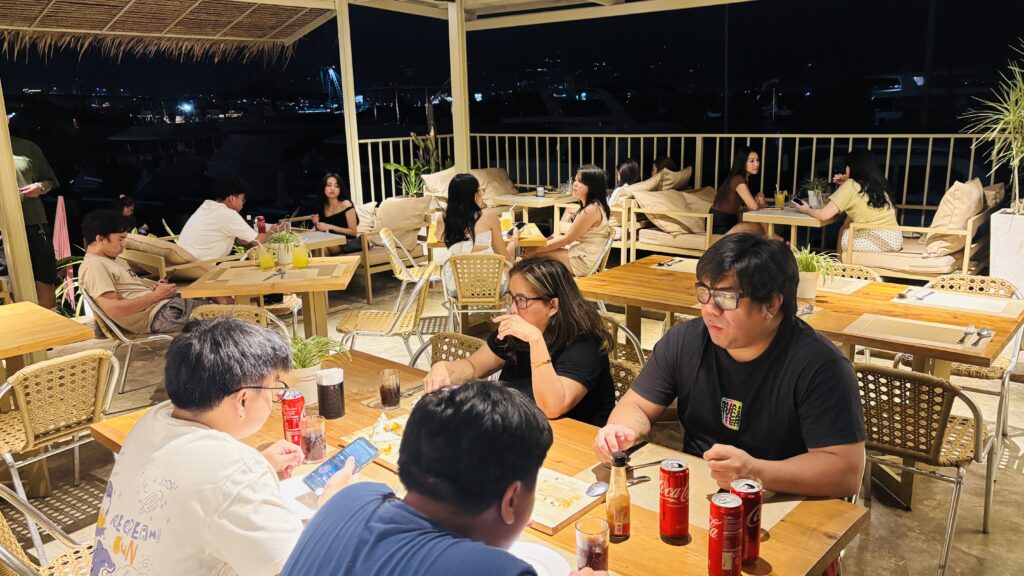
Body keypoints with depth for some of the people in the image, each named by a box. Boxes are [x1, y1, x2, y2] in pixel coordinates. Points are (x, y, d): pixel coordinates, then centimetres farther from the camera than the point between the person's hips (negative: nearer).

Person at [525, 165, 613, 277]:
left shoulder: (592, 209, -20)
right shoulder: (590, 206, 13)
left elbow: (567, 239, -16)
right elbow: (571, 236, 12)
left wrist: (536, 249, -10)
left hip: (583, 261, -10)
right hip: (579, 253, 10)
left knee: (534, 256, -7)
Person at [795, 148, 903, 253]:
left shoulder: (851, 185, -8)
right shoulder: (879, 184, 9)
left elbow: (824, 214, -8)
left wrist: (807, 210, 12)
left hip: (874, 243, -6)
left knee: (843, 233, 25)